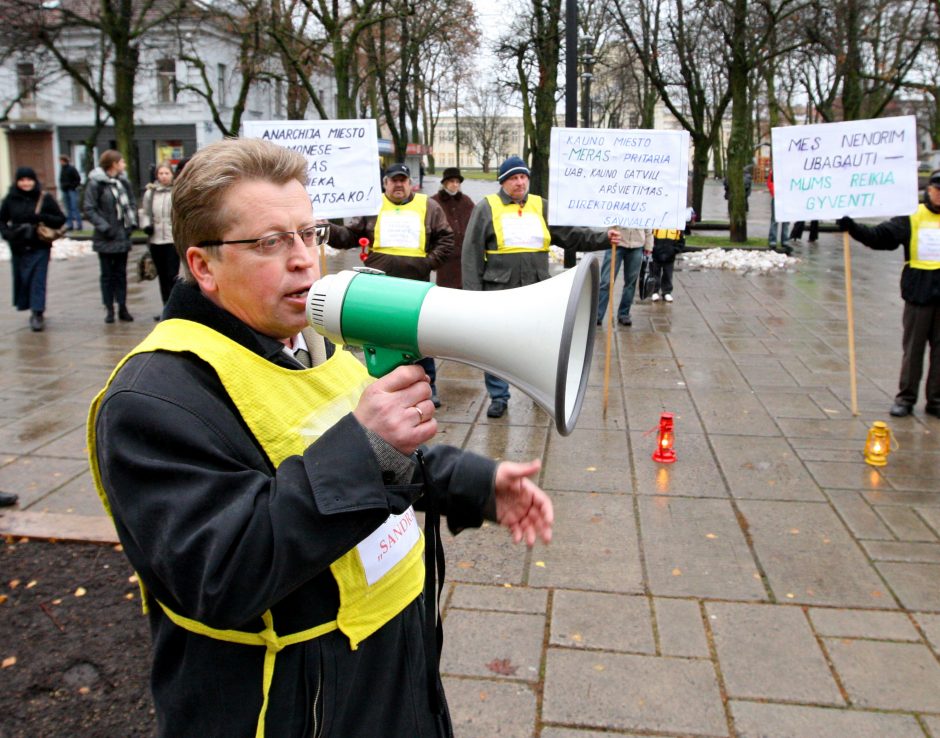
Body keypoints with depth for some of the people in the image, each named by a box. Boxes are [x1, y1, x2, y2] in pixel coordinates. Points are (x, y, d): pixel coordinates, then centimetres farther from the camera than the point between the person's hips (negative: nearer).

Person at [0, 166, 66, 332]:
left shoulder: (45, 198, -1)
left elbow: (61, 219, 1)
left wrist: (42, 218, -15)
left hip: (40, 247, -3)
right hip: (18, 248, 3)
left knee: (38, 280, -8)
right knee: (22, 279, 8)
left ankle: (38, 314, -5)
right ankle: (35, 310, 25)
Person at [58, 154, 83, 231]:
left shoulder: (71, 169, -7)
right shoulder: (62, 170, 13)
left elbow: (78, 179, -9)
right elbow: (61, 180, 21)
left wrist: (73, 185, -12)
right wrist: (62, 186, 7)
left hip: (72, 190, -7)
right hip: (65, 191, 7)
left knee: (74, 207, -10)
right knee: (68, 208, 7)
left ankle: (78, 224, -9)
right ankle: (69, 224, 10)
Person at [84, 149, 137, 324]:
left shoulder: (123, 182, 6)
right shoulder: (95, 183, -10)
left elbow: (132, 203, 13)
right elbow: (89, 209, -12)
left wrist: (132, 222, 0)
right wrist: (104, 227, -17)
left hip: (123, 236, 5)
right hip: (106, 239, -5)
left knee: (121, 273, 10)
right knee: (107, 274, 5)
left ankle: (122, 307, 16)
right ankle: (109, 309, 11)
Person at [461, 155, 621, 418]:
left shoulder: (541, 207, 8)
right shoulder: (487, 207, -1)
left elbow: (572, 235, 7)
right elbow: (472, 253, -3)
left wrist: (604, 238, -8)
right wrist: (474, 292, -8)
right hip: (499, 291, -3)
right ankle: (498, 397, 18)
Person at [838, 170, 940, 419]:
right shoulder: (912, 216, -1)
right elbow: (881, 236, -9)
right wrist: (853, 228, -21)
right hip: (919, 292, -1)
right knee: (912, 348, 6)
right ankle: (905, 398, 15)